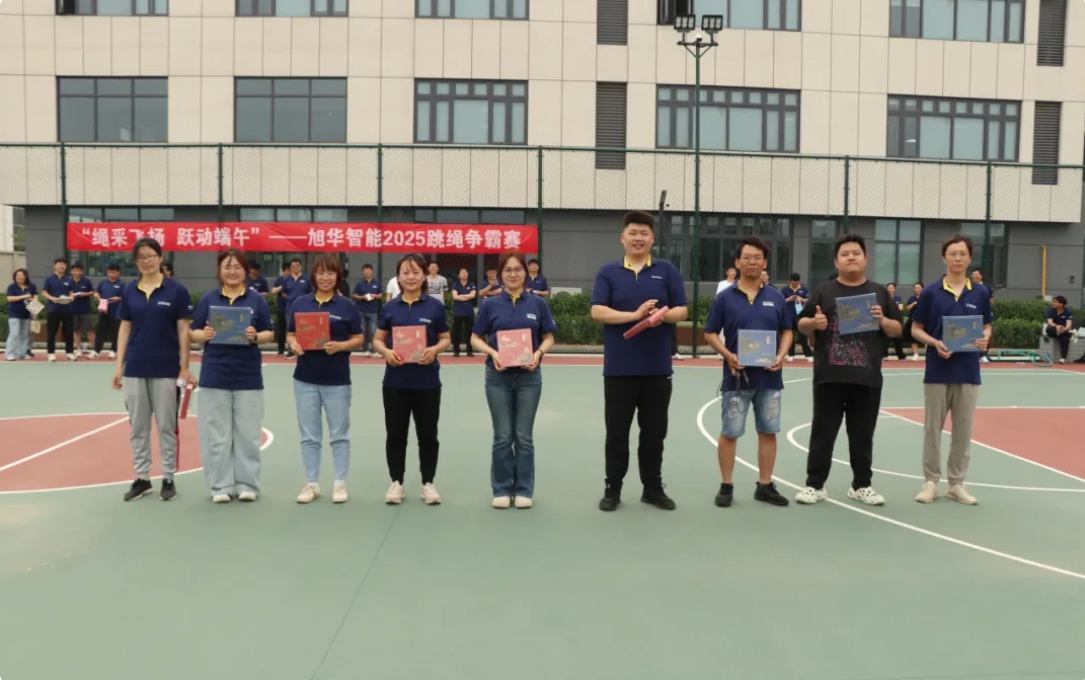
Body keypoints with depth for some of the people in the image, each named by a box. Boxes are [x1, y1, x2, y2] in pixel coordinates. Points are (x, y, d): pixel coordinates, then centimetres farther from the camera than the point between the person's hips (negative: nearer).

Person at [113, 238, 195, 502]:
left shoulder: (176, 289, -5)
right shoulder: (129, 290, 5)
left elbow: (183, 330, -5)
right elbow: (125, 328, 8)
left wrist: (184, 367, -8)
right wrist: (119, 365, 4)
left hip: (166, 369, -3)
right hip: (135, 369, 3)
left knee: (166, 426, 5)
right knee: (138, 426, 9)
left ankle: (169, 479, 15)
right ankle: (142, 478, 19)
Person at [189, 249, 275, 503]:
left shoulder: (257, 299, 2)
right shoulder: (208, 299, 5)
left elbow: (270, 333, 4)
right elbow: (193, 333, 6)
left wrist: (256, 336, -17)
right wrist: (205, 334, -15)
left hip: (248, 376, -1)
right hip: (215, 376, 1)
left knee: (248, 433, 4)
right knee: (216, 434, 4)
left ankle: (247, 484, 14)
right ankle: (221, 485, 13)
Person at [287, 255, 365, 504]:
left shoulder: (347, 305, -2)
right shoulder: (300, 303, 5)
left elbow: (358, 339, -1)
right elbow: (290, 335, 9)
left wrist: (339, 346, -19)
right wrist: (294, 345, -13)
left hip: (337, 380, -2)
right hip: (306, 378, 2)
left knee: (339, 435, 6)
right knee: (309, 436, 9)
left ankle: (340, 483, 17)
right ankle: (311, 484, 19)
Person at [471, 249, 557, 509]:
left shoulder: (538, 303, 2)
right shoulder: (491, 305, 1)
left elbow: (549, 338, 6)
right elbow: (476, 338, 4)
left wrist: (539, 353, -14)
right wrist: (492, 352, -14)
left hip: (529, 376, 0)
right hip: (498, 376, 0)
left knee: (524, 436, 6)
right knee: (502, 436, 5)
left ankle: (524, 490, 17)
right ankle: (502, 489, 16)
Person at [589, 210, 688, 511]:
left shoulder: (668, 271, 6)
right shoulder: (608, 272, 3)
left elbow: (681, 311, 3)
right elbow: (597, 312, -7)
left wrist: (664, 315, -18)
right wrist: (635, 315, -16)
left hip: (658, 368, 1)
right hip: (619, 368, -1)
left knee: (654, 432, 10)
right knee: (617, 433, 5)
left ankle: (653, 488, 23)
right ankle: (612, 490, 17)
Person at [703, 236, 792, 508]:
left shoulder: (776, 297, 6)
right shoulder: (724, 297, -2)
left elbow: (787, 331, 10)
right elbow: (710, 334, 0)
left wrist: (781, 356, -8)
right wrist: (728, 355, -16)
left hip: (769, 377, 3)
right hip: (737, 377, -3)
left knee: (768, 431, 9)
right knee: (730, 433, 3)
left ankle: (765, 485, 20)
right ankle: (727, 486, 15)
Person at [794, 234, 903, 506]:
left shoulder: (880, 292, 9)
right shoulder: (824, 291, 6)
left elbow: (898, 330, 9)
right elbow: (801, 325, 6)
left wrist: (883, 321, -11)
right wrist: (814, 323, -15)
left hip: (867, 378, 1)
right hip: (829, 377, -1)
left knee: (862, 435, 10)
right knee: (823, 432, 4)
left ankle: (861, 485, 23)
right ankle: (815, 485, 13)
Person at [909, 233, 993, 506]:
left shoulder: (981, 293, 4)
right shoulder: (930, 292, -2)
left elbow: (987, 327, 12)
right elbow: (916, 329, 1)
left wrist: (985, 339, -10)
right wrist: (935, 343, -16)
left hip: (969, 372, 2)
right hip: (937, 371, -2)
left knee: (963, 430, 8)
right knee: (933, 428, 5)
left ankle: (956, 483, 19)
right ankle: (931, 482, 15)